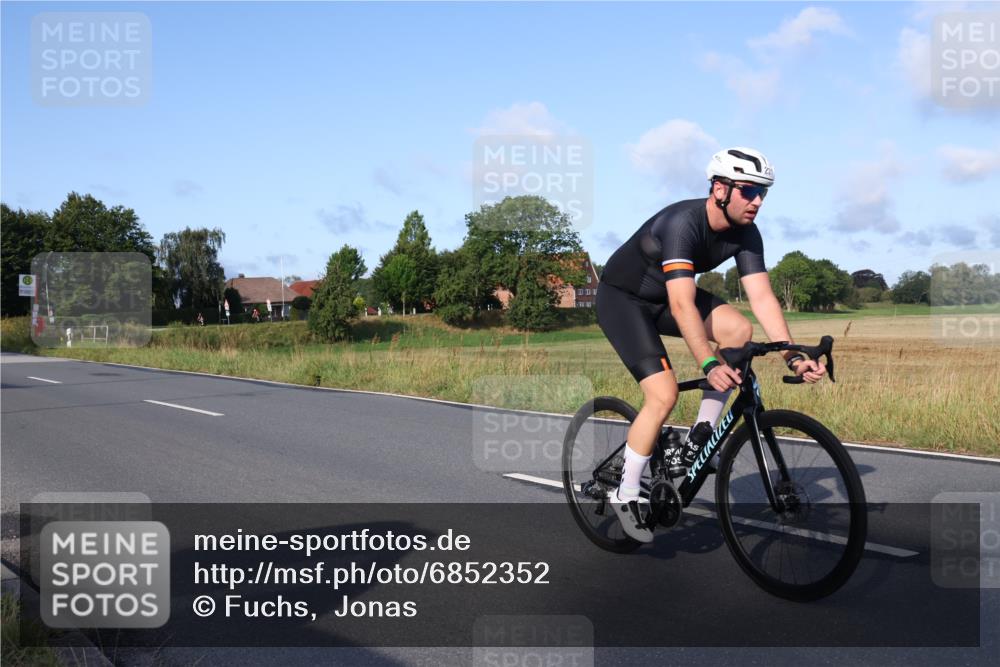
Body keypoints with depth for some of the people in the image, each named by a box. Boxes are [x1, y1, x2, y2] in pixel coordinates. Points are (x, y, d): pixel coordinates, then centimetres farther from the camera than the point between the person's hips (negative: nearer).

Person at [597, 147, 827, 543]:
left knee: (739, 329, -19)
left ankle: (697, 443, -7)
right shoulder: (682, 223, -33)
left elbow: (762, 297, -15)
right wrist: (709, 365, -47)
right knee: (663, 395, -20)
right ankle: (625, 495, -1)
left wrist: (793, 356, -26)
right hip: (621, 298, -7)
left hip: (664, 296, 7)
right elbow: (681, 305, -40)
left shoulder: (745, 234, -11)